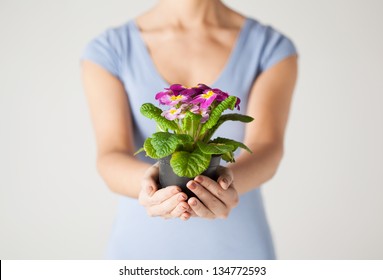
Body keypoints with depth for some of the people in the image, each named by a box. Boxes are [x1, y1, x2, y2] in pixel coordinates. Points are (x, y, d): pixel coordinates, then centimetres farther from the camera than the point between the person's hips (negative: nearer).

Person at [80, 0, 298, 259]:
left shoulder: (273, 48, -5)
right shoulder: (107, 51, -5)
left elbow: (266, 151, -19)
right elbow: (112, 159, -17)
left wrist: (228, 183, -39)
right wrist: (150, 181, -37)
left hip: (239, 251, 0)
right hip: (140, 250, 0)